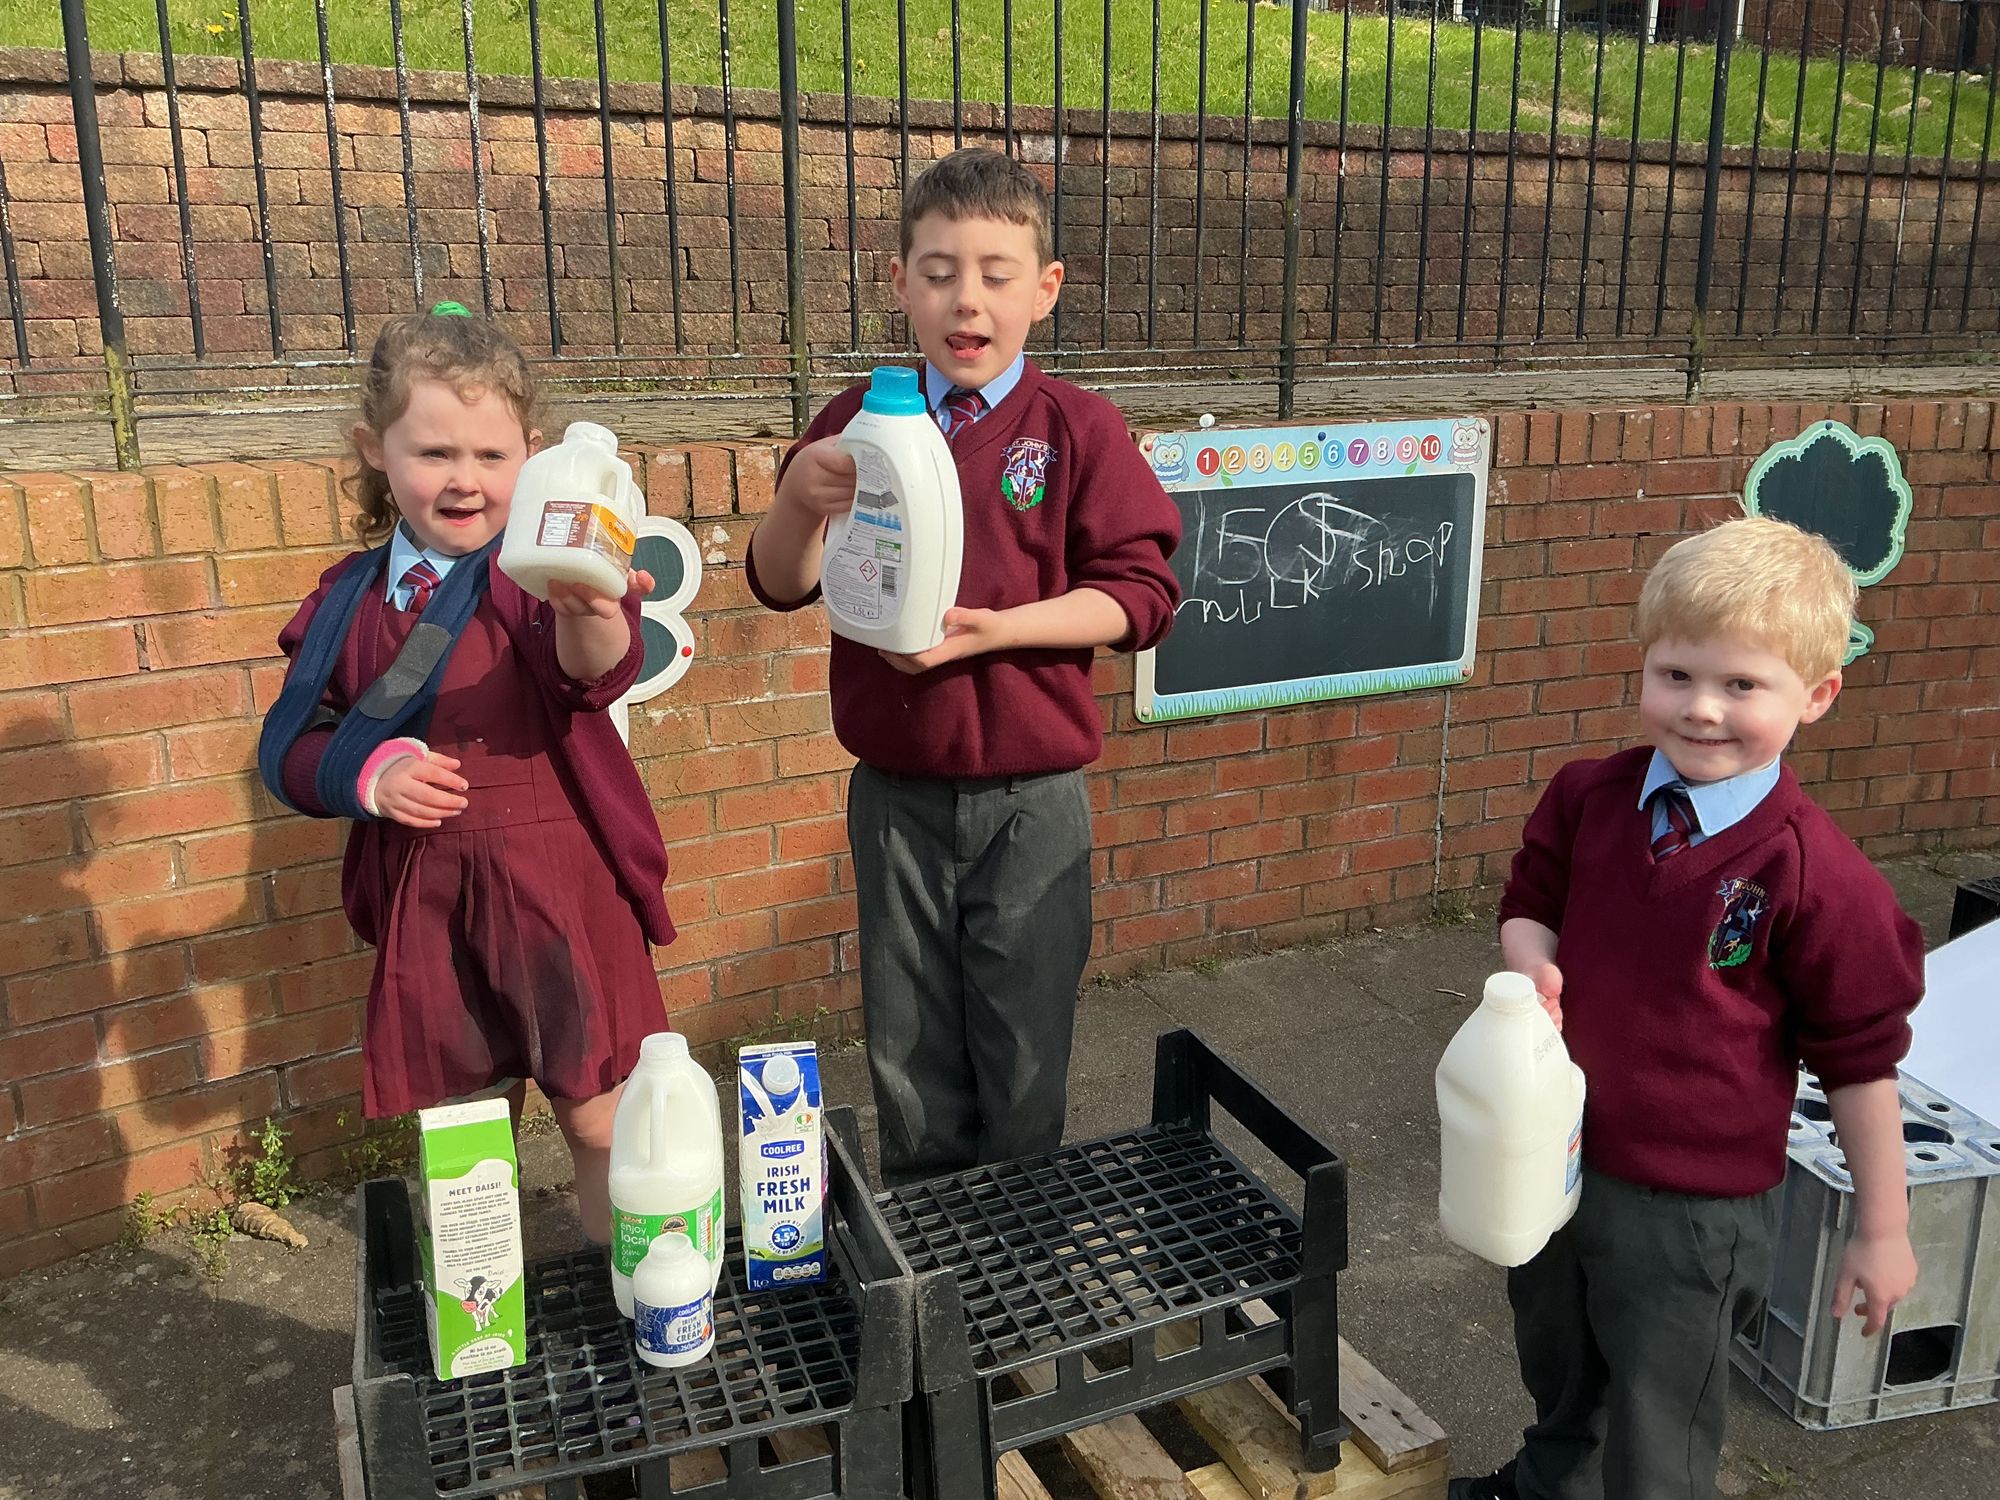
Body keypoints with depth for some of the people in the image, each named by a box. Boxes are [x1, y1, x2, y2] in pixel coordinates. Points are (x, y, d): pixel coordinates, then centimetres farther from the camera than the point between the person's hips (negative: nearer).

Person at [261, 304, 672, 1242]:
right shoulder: (352, 599, 5)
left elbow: (597, 672, -28)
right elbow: (288, 750, 10)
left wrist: (590, 614, -51)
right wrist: (362, 773, -11)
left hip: (561, 886, -4)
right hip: (425, 894, 4)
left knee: (599, 1120, 5)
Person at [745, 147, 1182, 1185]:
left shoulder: (1075, 428, -4)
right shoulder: (859, 424, 3)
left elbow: (1140, 591, -8)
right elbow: (782, 586, 3)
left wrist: (997, 627, -21)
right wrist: (799, 498, -19)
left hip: (1033, 797, -2)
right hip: (896, 793, 2)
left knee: (1024, 1043, 10)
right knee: (908, 1044, 15)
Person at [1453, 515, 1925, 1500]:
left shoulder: (1814, 874, -22)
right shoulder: (1587, 799, -8)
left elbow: (1861, 1059, -13)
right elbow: (1529, 904, 8)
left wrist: (1883, 1229, -5)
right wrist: (1534, 960, -15)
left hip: (1690, 1206, -5)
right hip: (1552, 1157, 6)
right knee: (1558, 1376, 32)